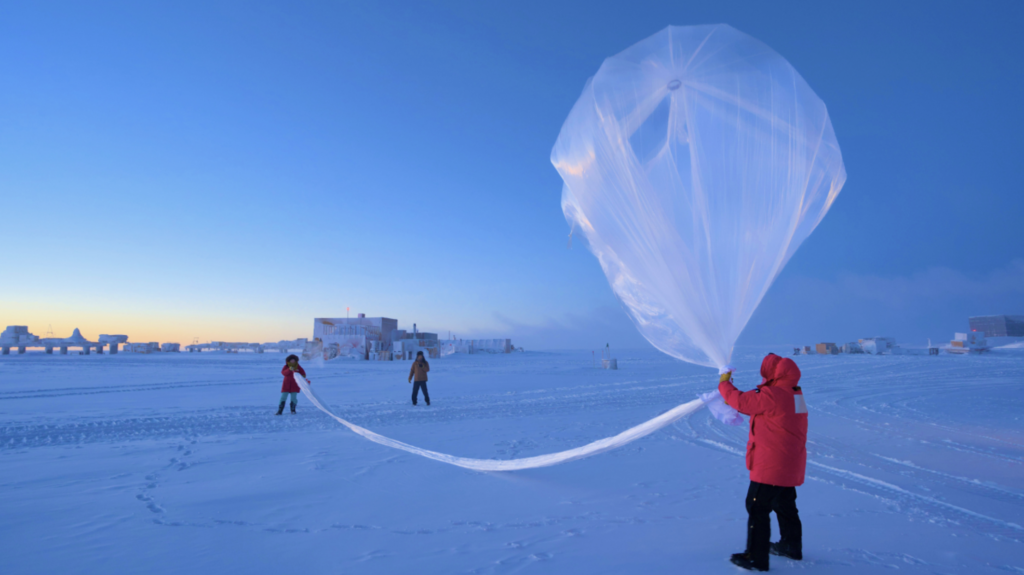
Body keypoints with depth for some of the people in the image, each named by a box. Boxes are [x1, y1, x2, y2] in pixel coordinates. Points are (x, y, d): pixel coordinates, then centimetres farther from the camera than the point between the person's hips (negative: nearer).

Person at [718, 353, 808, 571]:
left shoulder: (772, 395, -23)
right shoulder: (794, 394, 8)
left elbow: (741, 401, -15)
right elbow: (754, 402, 15)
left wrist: (725, 384, 1)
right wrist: (734, 399, 9)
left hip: (771, 466, -10)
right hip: (791, 465, 10)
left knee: (757, 507, -1)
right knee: (785, 505, 25)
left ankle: (756, 558, 6)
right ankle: (792, 546, 41)